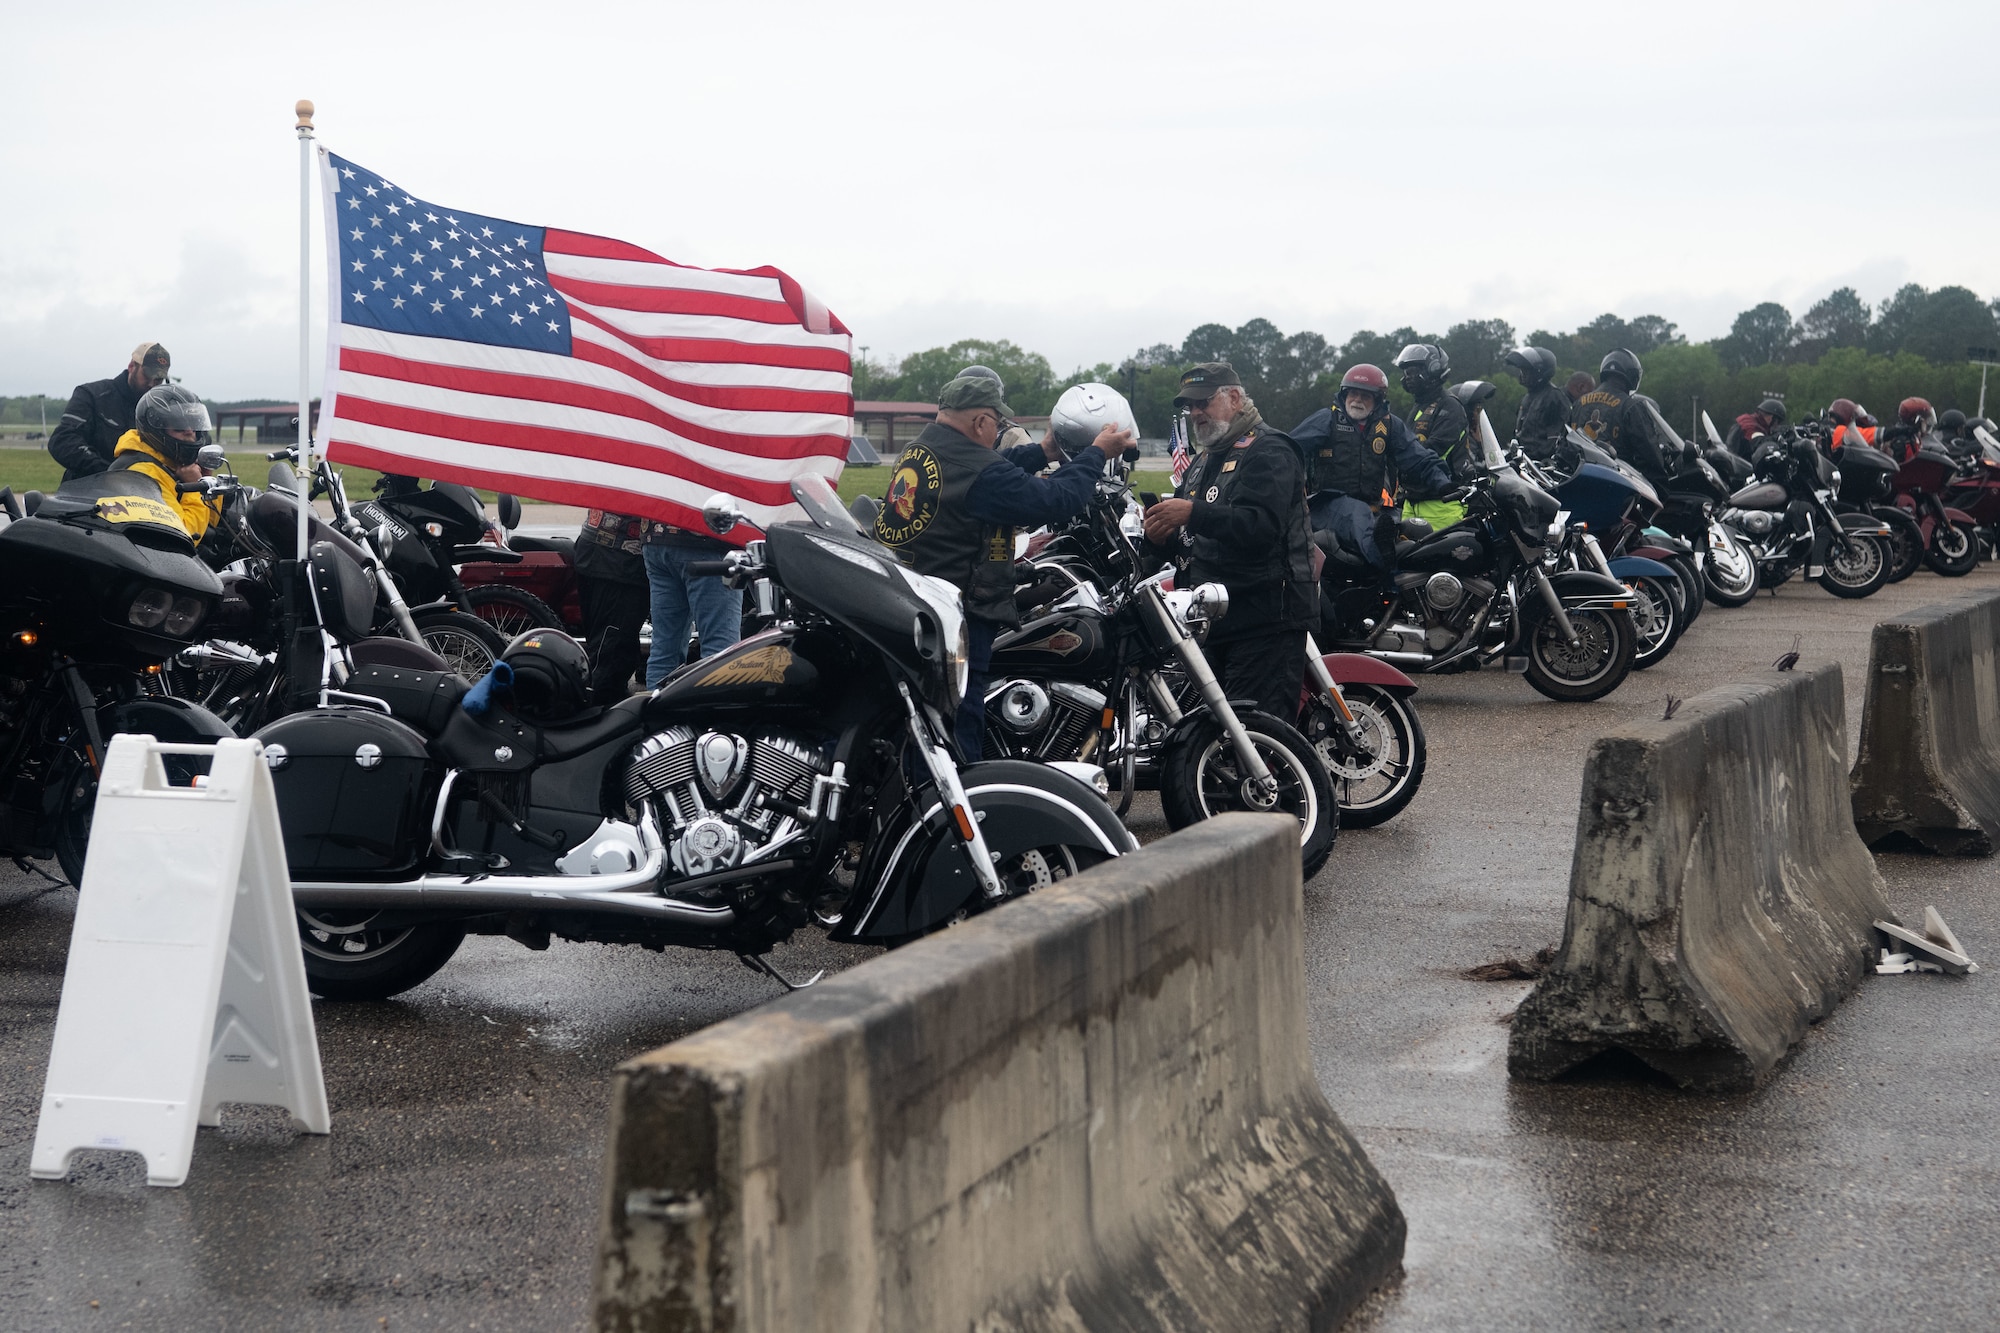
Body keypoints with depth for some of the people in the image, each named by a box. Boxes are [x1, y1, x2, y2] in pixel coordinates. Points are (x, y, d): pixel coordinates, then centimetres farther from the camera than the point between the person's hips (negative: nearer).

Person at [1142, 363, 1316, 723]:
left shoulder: (1268, 450, -6)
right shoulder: (1203, 463, 25)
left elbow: (1261, 525, -22)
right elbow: (1193, 543, 28)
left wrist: (1192, 514, -28)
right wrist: (1164, 534, 4)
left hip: (1264, 619, -9)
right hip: (1214, 621, 9)